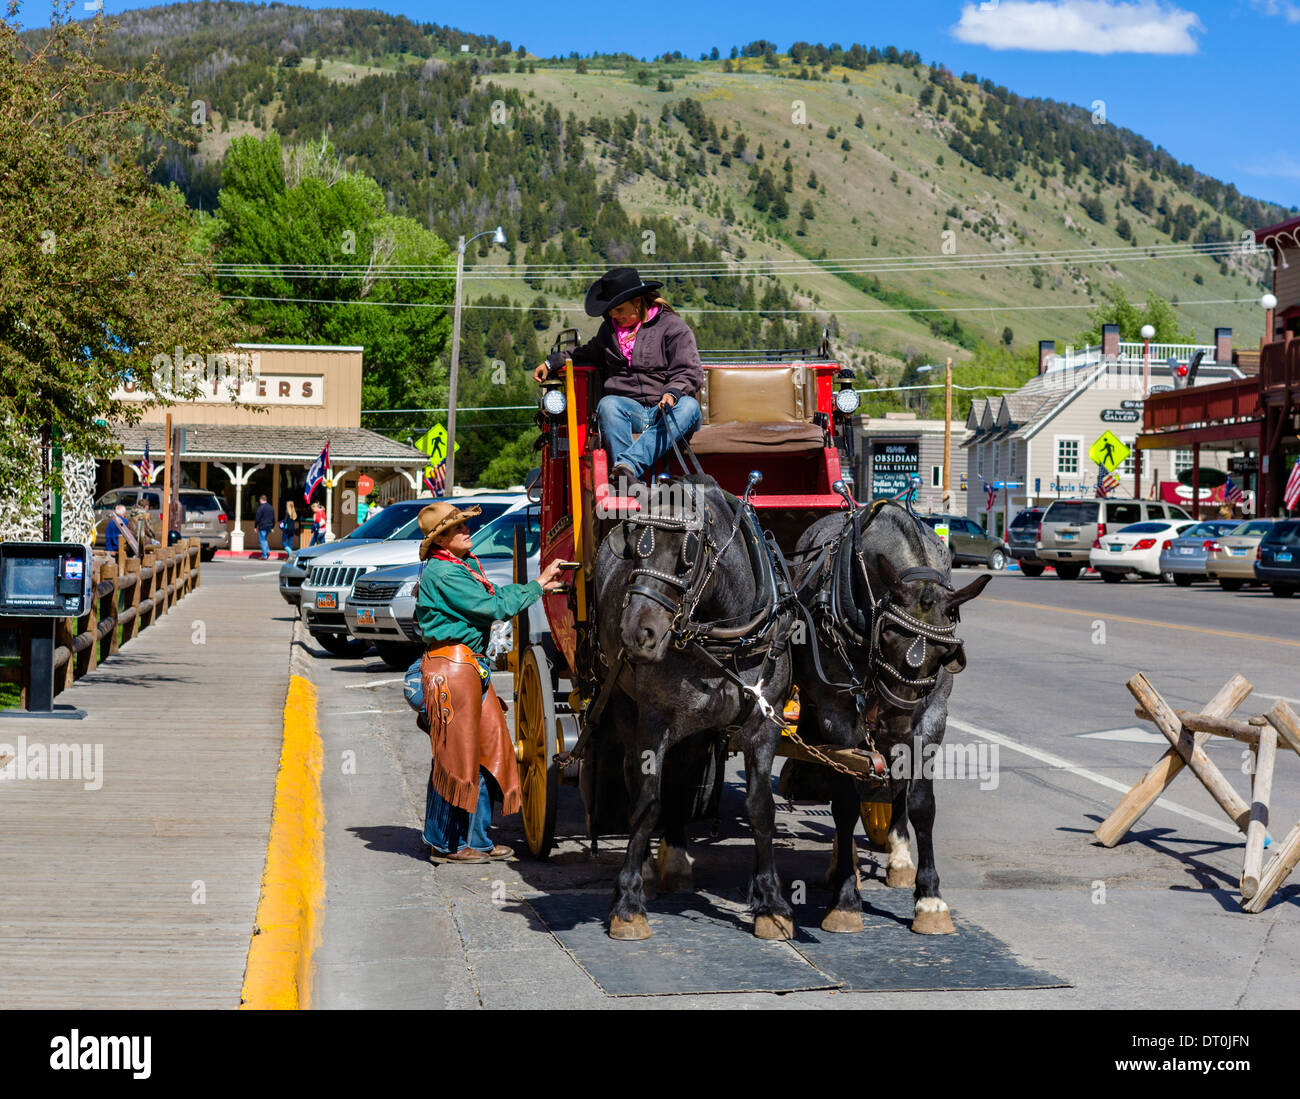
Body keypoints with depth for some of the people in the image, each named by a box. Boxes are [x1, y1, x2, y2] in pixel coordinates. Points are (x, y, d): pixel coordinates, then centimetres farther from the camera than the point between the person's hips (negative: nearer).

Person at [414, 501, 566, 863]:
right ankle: (444, 844, 5)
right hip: (451, 666, -10)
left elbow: (497, 595, 15)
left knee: (486, 749, 10)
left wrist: (540, 585, 4)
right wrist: (536, 586, -7)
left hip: (473, 667, 10)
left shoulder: (466, 565, 17)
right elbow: (494, 607, -15)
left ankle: (475, 839, 17)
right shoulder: (441, 572, -14)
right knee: (454, 753, -4)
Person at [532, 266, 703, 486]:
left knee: (689, 406, -36)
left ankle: (628, 464, -54)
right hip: (628, 407, 3)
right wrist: (552, 362, 31)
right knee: (607, 404, -31)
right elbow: (590, 354, 41)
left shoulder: (672, 327, 3)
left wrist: (672, 393, -27)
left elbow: (690, 372, -6)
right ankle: (628, 481, -49)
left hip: (666, 410, -3)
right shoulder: (609, 329, 20)